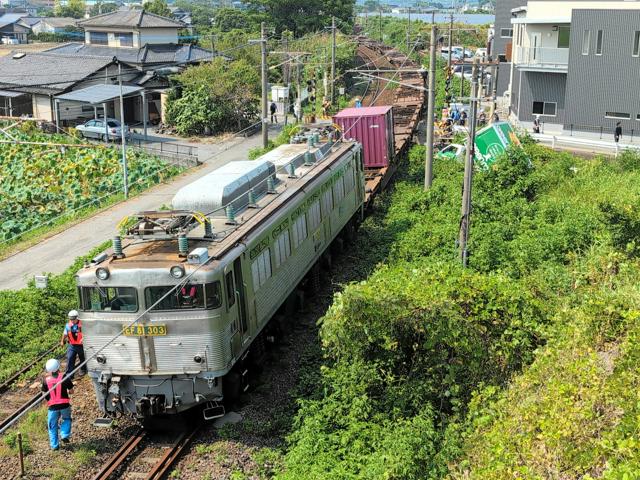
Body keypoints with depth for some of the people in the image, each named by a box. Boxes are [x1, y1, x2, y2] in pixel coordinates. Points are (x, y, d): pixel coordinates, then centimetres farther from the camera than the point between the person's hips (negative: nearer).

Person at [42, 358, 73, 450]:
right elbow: (71, 391, -1)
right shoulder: (64, 378, -8)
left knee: (53, 426, 15)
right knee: (66, 419, 27)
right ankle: (64, 435, 8)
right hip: (64, 405, 0)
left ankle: (54, 445, 19)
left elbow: (44, 395, 2)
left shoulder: (46, 380, -5)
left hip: (52, 406, 0)